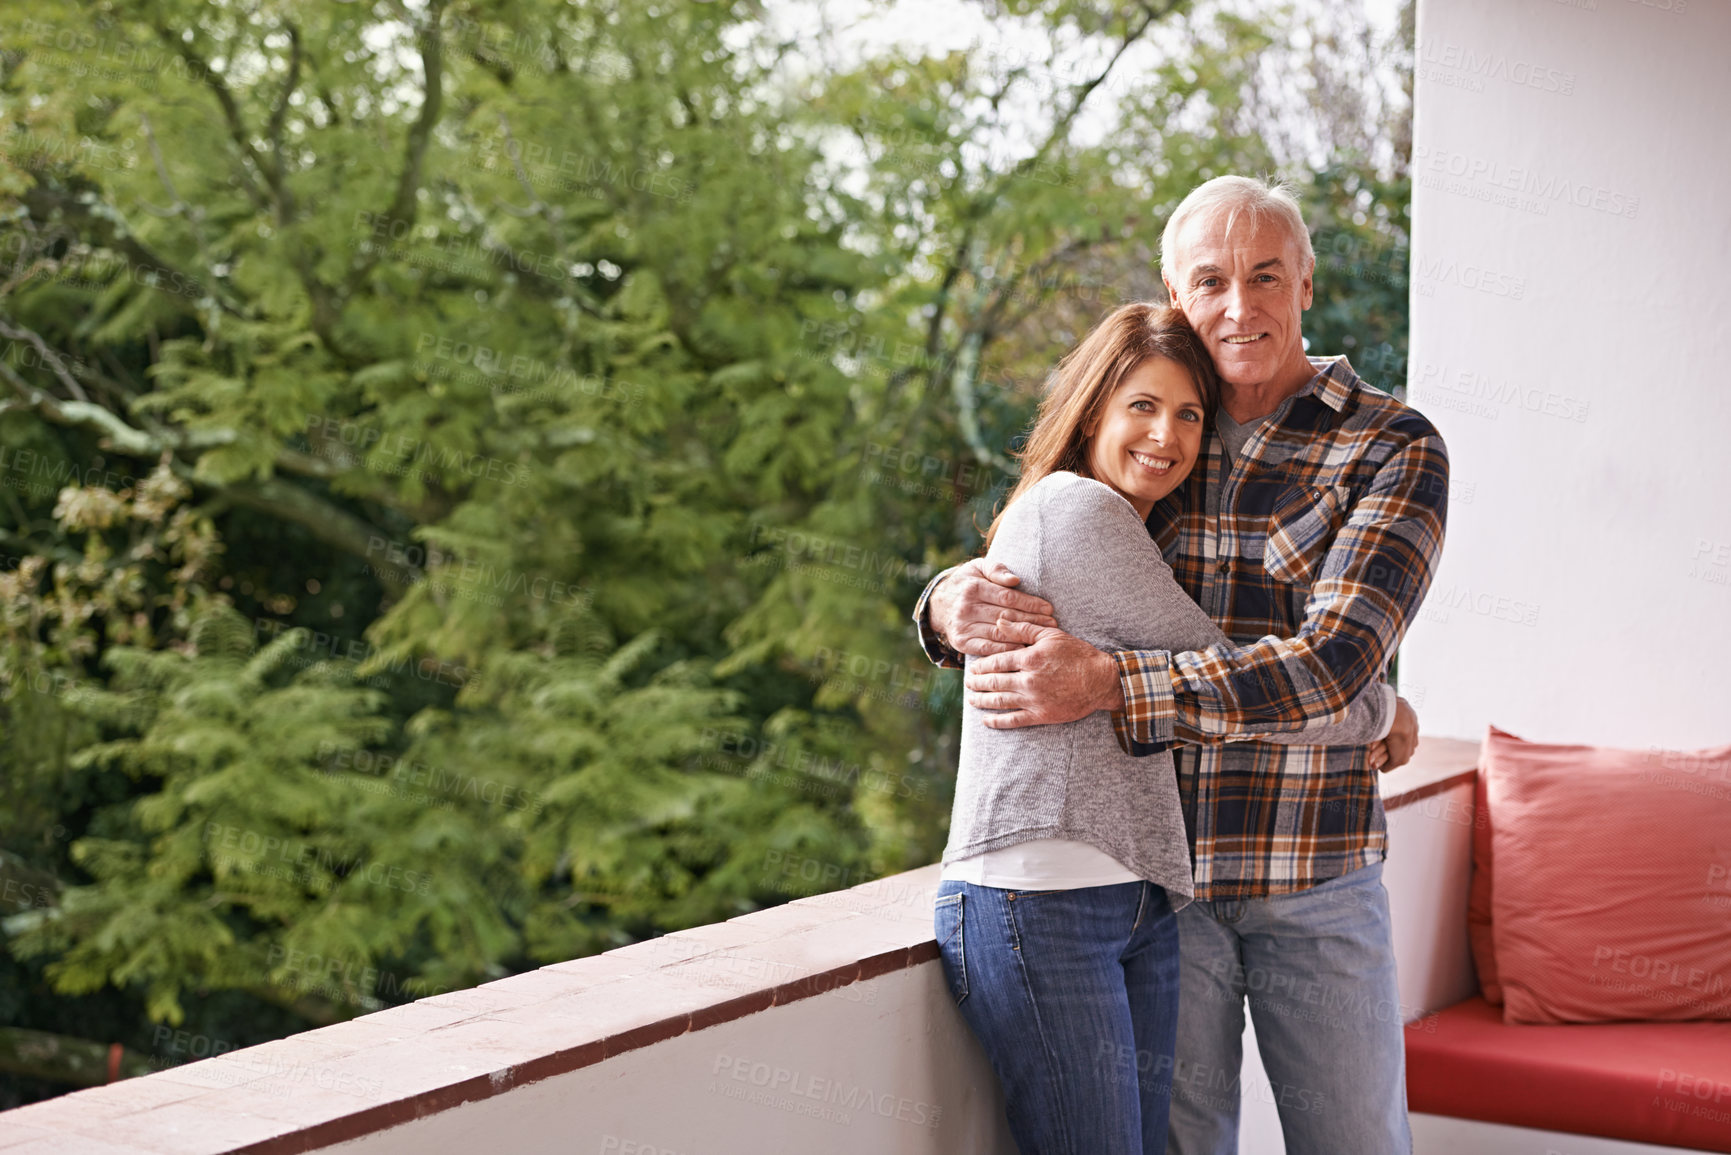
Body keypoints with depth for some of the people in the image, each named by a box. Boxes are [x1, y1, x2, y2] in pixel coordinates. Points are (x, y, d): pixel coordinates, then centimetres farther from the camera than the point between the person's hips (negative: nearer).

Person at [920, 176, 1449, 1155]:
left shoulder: (1394, 449, -6)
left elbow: (1335, 659, -19)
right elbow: (1004, 581, 9)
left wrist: (1107, 681, -28)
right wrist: (955, 601, -18)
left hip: (1316, 880, -2)